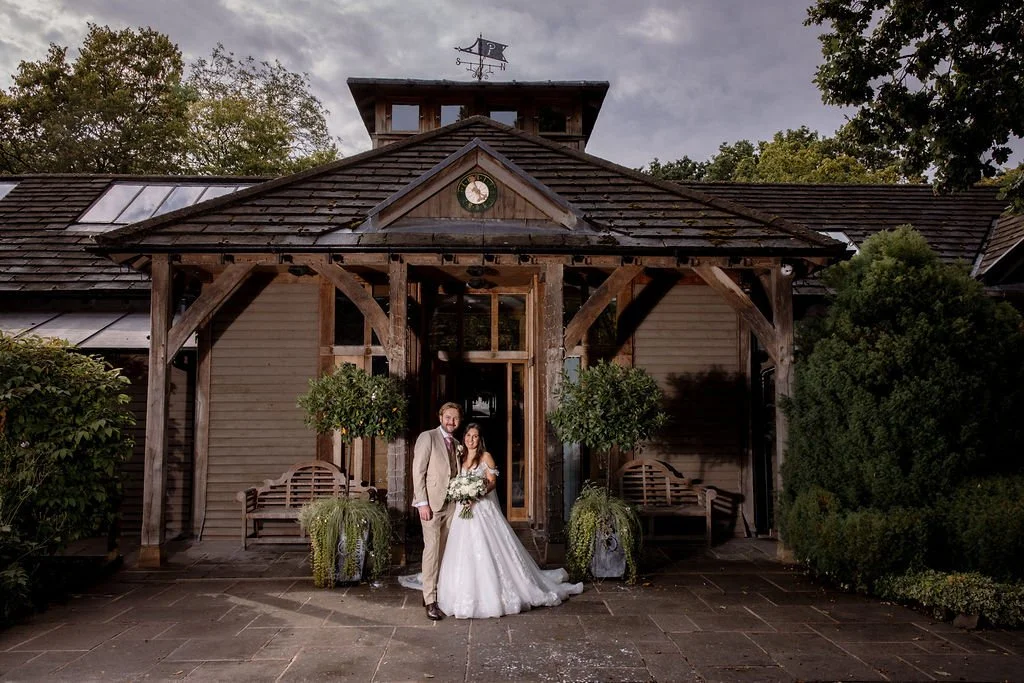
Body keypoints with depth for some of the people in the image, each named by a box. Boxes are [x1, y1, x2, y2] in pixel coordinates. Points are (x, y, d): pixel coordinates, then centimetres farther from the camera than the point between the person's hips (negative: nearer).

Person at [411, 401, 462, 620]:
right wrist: (422, 503, -14)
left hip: (451, 504, 6)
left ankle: (439, 591, 16)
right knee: (432, 548, -8)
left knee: (445, 550, 6)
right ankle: (430, 601, -4)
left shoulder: (456, 445, 17)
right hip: (431, 503, -6)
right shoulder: (427, 438, -3)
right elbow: (418, 471, -8)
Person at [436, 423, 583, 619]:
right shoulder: (461, 458, 14)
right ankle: (468, 596, 14)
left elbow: (493, 482, -7)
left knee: (489, 550, -7)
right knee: (465, 553, 4)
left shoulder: (486, 456, -1)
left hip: (484, 509, -5)